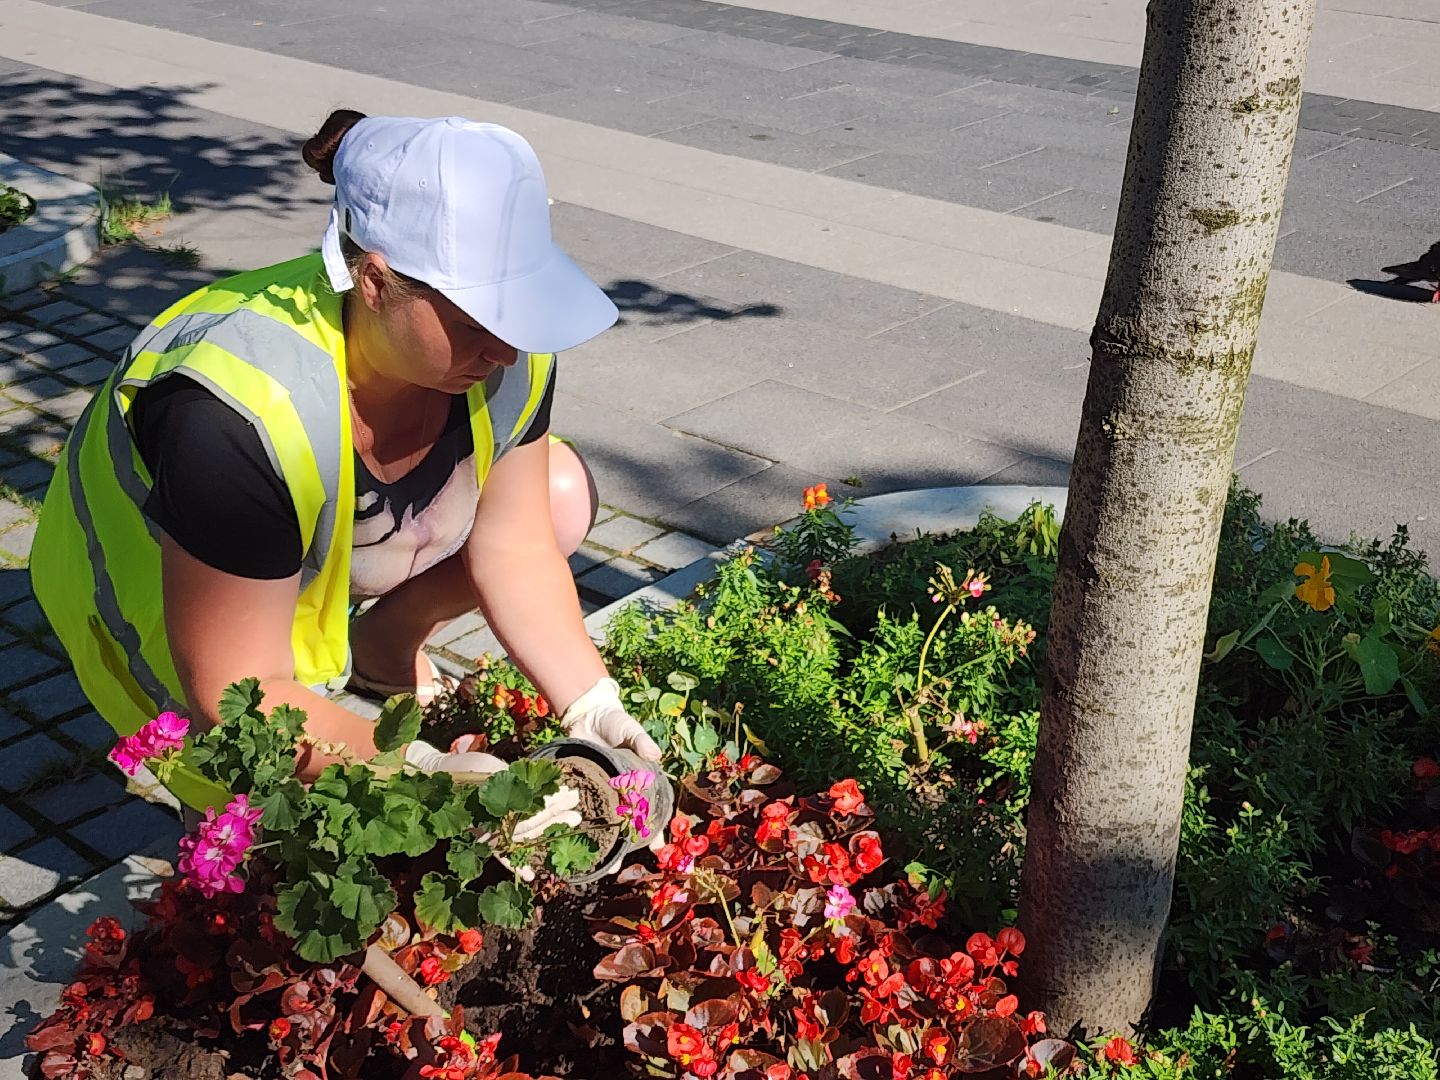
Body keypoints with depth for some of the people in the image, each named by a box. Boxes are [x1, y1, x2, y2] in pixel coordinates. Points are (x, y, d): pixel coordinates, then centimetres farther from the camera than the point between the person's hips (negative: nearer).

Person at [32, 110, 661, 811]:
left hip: (333, 545, 6)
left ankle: (384, 647, 9)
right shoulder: (240, 417, -42)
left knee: (561, 498, -11)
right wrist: (420, 770, -38)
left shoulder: (508, 352, -24)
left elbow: (516, 548, -14)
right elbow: (235, 694, -34)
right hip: (155, 586, -6)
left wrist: (591, 708, -23)